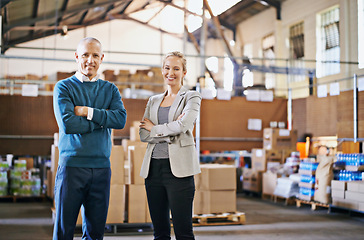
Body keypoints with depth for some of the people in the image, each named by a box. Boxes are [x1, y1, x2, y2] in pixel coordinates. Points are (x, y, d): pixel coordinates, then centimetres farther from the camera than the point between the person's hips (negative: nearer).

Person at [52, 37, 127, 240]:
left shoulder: (110, 89, 13)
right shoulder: (64, 87, 3)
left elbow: (121, 119, -4)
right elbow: (67, 124, -12)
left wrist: (88, 112, -10)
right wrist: (102, 121, -5)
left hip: (102, 167, 3)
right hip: (72, 164, -3)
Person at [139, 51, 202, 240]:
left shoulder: (192, 97, 5)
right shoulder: (153, 101, 18)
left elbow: (183, 125, -13)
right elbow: (143, 134, 7)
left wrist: (155, 128, 0)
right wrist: (170, 134, -7)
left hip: (178, 168, -5)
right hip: (154, 167, 5)